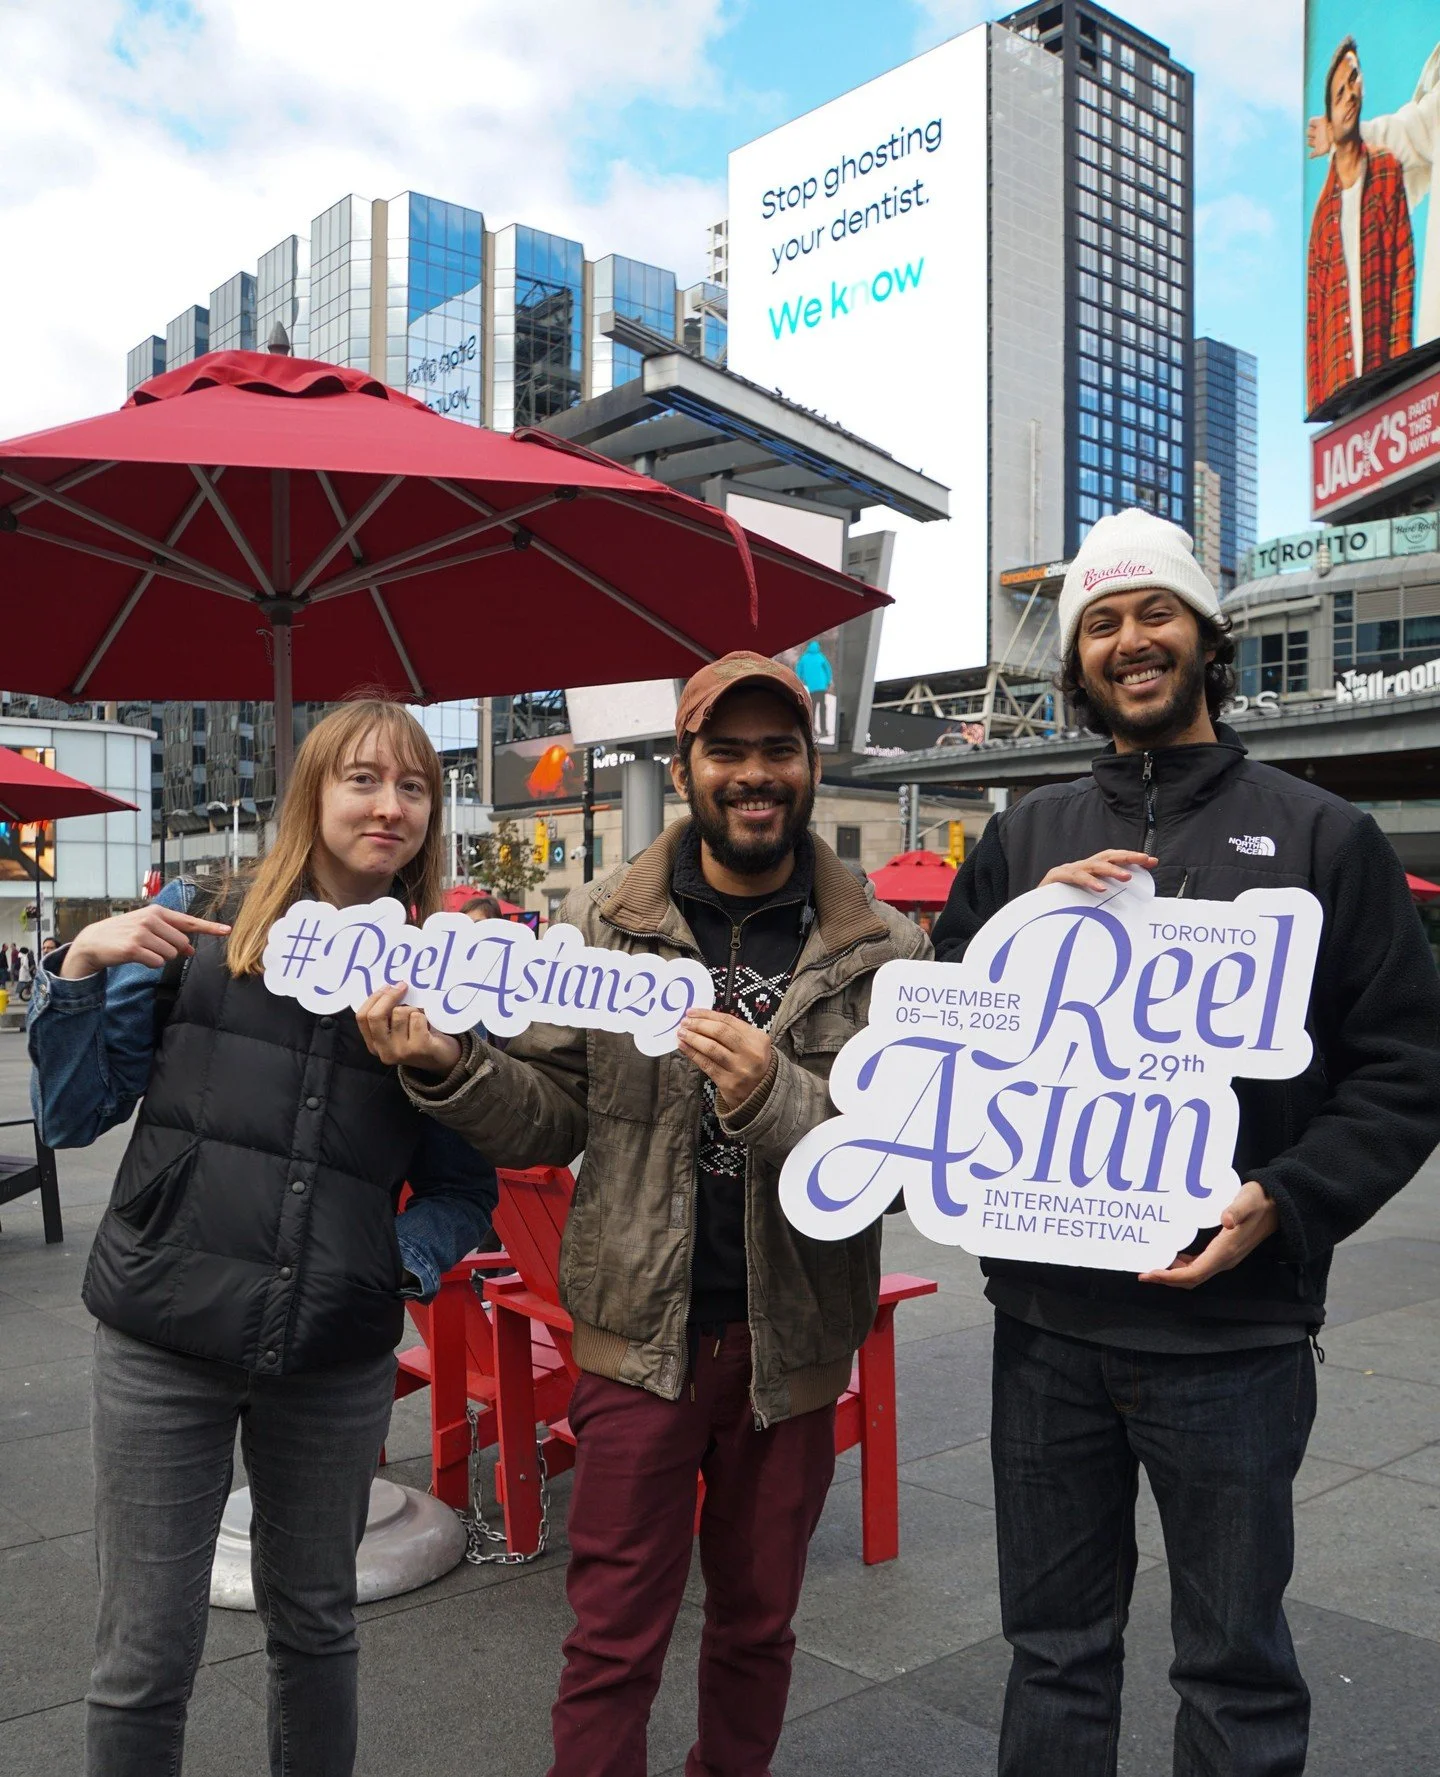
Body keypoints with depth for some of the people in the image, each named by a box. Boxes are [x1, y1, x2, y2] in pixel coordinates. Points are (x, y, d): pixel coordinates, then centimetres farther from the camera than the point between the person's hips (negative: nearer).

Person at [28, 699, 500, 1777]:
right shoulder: (194, 927, -1)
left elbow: (464, 1187, 8)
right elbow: (71, 1116, 1)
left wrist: (409, 1261, -10)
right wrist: (83, 968, -12)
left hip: (337, 1359, 2)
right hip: (165, 1340, -1)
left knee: (316, 1627, 19)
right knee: (146, 1658, 6)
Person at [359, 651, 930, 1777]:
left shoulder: (884, 949, -6)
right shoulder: (601, 923, -4)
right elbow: (552, 1121, -1)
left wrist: (772, 1096, -32)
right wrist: (452, 1072, -20)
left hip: (793, 1342, 1)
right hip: (639, 1334, -1)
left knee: (759, 1623, 22)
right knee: (614, 1640, 9)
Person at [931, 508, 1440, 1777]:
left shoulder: (1320, 837, 0)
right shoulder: (1024, 841, 8)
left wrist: (1284, 1204, -16)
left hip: (1233, 1329, -2)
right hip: (1046, 1322, 3)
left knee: (1236, 1667, 14)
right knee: (1054, 1648, 17)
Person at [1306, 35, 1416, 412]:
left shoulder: (1388, 171, 8)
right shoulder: (1322, 210, 14)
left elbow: (1404, 273, 3)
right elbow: (1313, 317, 12)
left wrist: (1401, 362, -6)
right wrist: (1315, 404, 4)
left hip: (1379, 371, -2)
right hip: (1334, 384, 2)